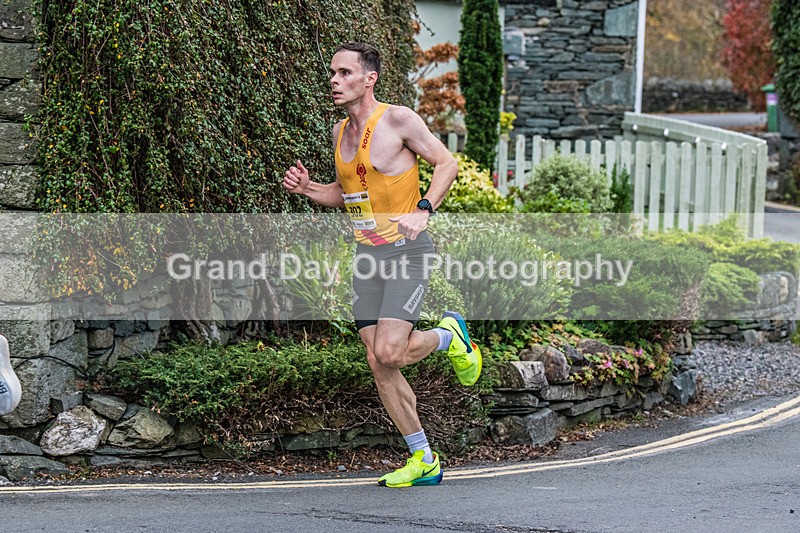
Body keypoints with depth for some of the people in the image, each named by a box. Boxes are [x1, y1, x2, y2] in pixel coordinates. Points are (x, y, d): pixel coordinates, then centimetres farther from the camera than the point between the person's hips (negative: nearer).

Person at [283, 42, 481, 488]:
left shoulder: (397, 119, -10)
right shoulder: (340, 132, 11)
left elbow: (447, 162, -7)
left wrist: (423, 211, -20)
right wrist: (306, 188, 3)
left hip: (407, 251, -7)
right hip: (367, 255, 7)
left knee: (389, 353, -20)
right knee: (379, 365, 3)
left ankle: (450, 335, 13)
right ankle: (424, 461, 14)